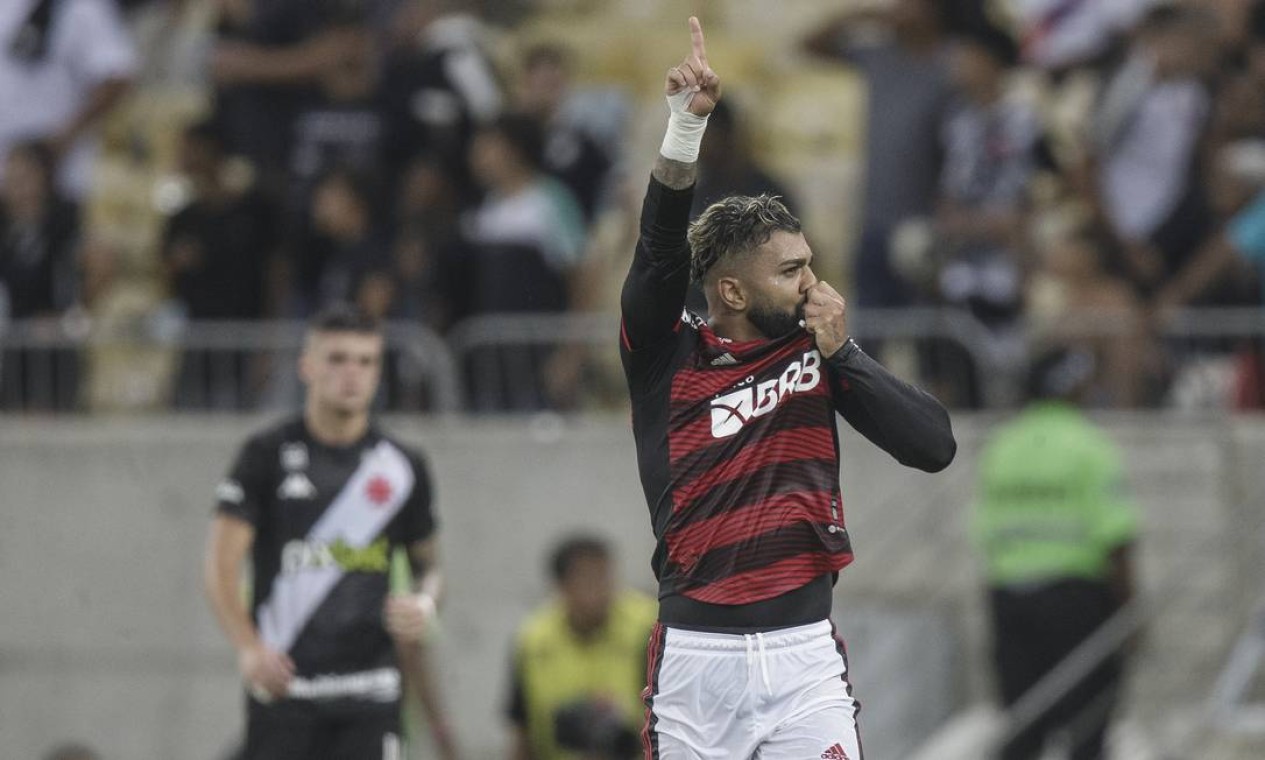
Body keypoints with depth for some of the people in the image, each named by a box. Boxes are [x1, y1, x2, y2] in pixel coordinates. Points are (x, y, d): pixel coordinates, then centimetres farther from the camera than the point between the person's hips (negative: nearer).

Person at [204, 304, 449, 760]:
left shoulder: (401, 467, 10)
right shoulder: (267, 456, 1)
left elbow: (428, 563, 21)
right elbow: (221, 566, -4)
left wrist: (425, 603, -3)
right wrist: (248, 648, -19)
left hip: (369, 685, 1)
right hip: (283, 684, -1)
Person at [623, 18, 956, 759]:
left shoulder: (818, 351, 6)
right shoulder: (664, 356, 0)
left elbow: (935, 446, -2)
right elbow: (661, 244, -17)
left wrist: (841, 352, -9)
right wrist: (687, 121, -30)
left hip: (805, 657, 1)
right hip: (696, 660, -1)